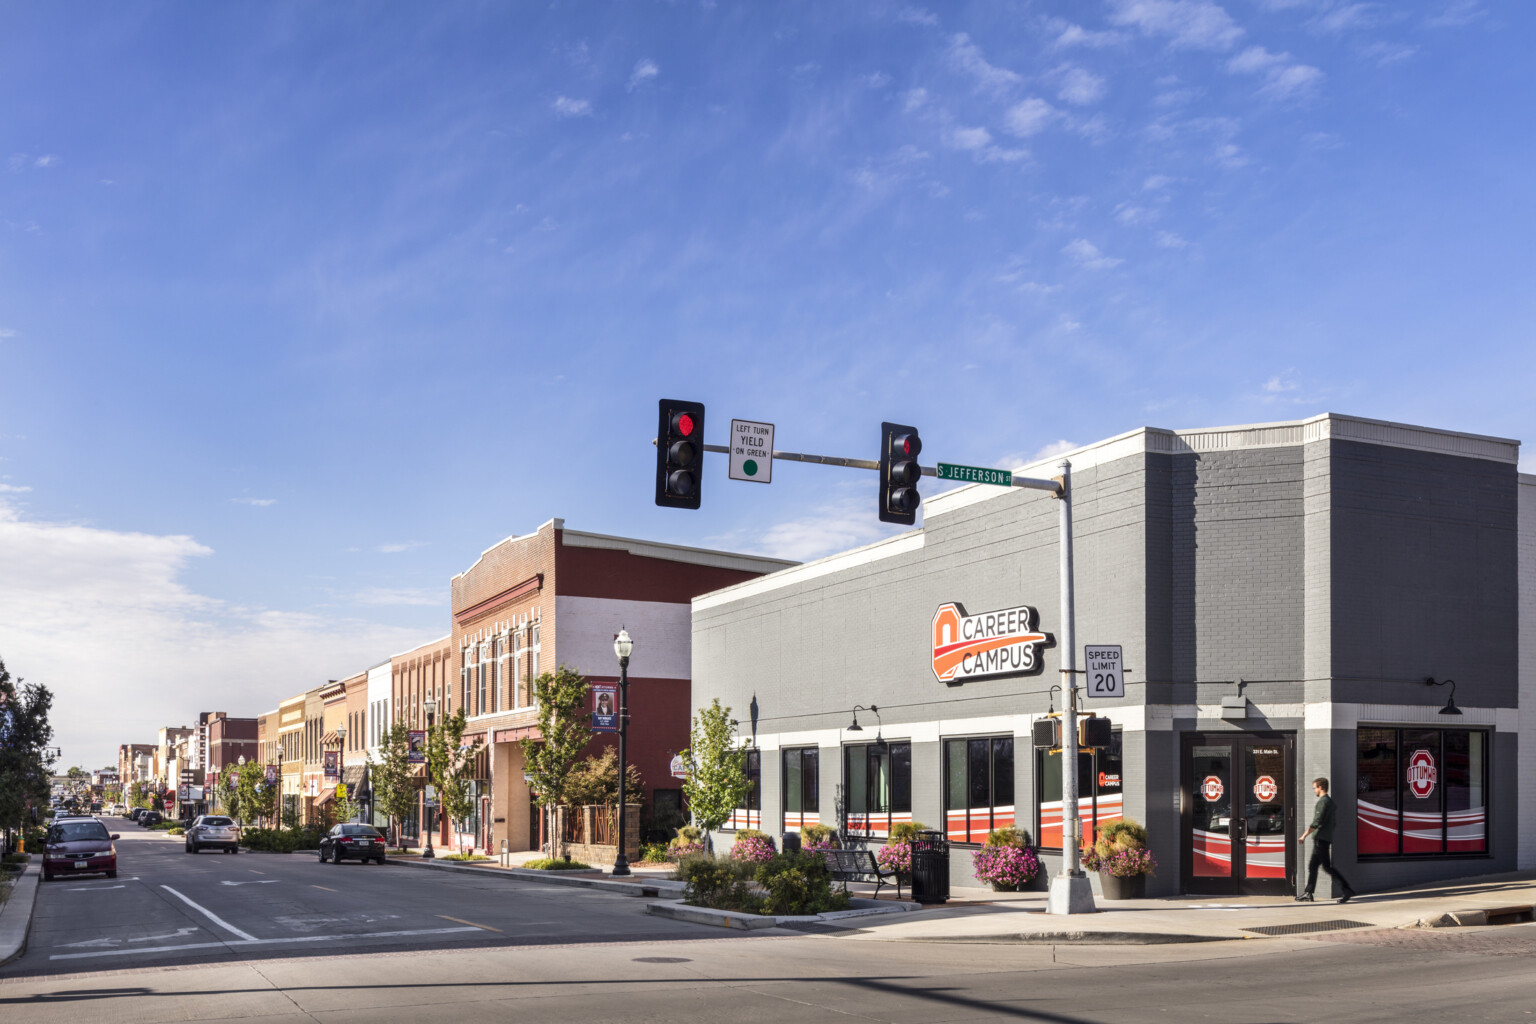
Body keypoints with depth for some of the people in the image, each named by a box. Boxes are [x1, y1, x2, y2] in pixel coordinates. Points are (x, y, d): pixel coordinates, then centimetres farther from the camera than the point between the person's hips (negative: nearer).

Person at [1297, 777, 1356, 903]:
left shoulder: (1323, 802, -15)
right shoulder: (1330, 801, 16)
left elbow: (1316, 822, -20)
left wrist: (1304, 836, -16)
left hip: (1321, 839, -10)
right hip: (1326, 838, 10)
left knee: (1327, 866, -9)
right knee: (1312, 866, 11)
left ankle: (1347, 890, -10)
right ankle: (1308, 894, 12)